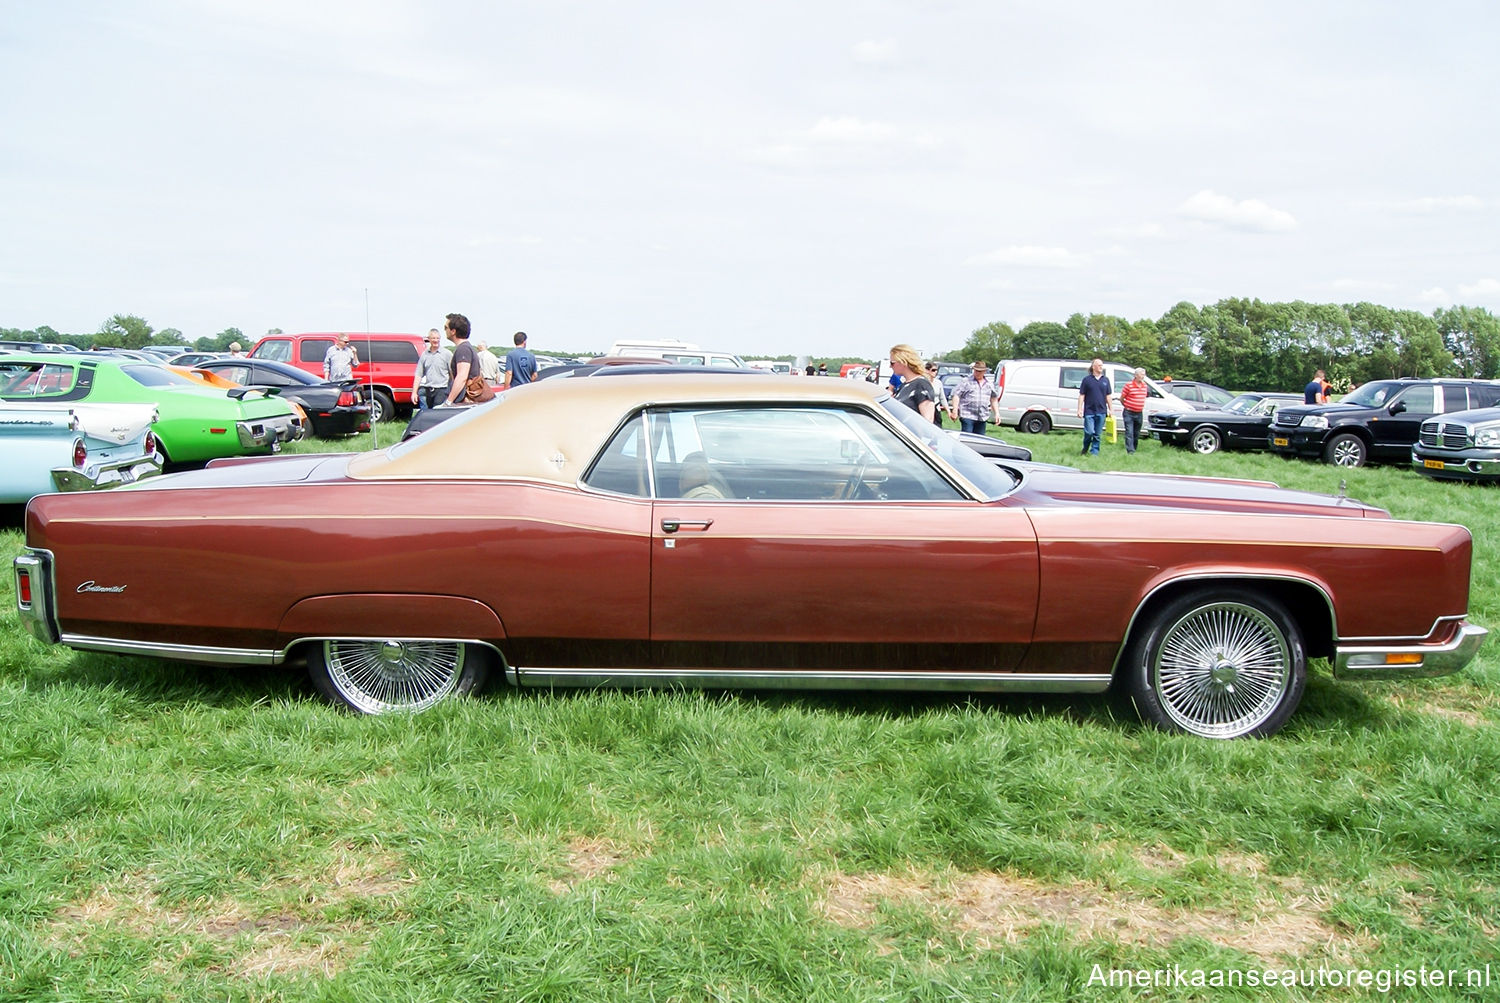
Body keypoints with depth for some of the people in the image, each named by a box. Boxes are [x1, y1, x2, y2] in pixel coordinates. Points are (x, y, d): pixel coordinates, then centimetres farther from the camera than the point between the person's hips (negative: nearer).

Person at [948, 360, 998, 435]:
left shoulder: (989, 384, 15)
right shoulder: (965, 381, 0)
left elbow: (994, 399, 24)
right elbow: (956, 395, -4)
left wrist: (996, 414, 18)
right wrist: (955, 411, -14)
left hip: (982, 418, 5)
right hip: (967, 416, -5)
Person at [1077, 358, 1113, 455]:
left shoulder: (1105, 380, 11)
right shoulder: (1087, 379, 2)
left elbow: (1109, 396, 13)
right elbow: (1081, 396, 2)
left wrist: (1110, 410, 9)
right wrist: (1079, 409, -4)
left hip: (1101, 412, 3)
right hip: (1089, 411, -3)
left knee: (1098, 434, 5)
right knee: (1089, 432, -9)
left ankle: (1094, 452, 12)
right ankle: (1085, 450, 13)